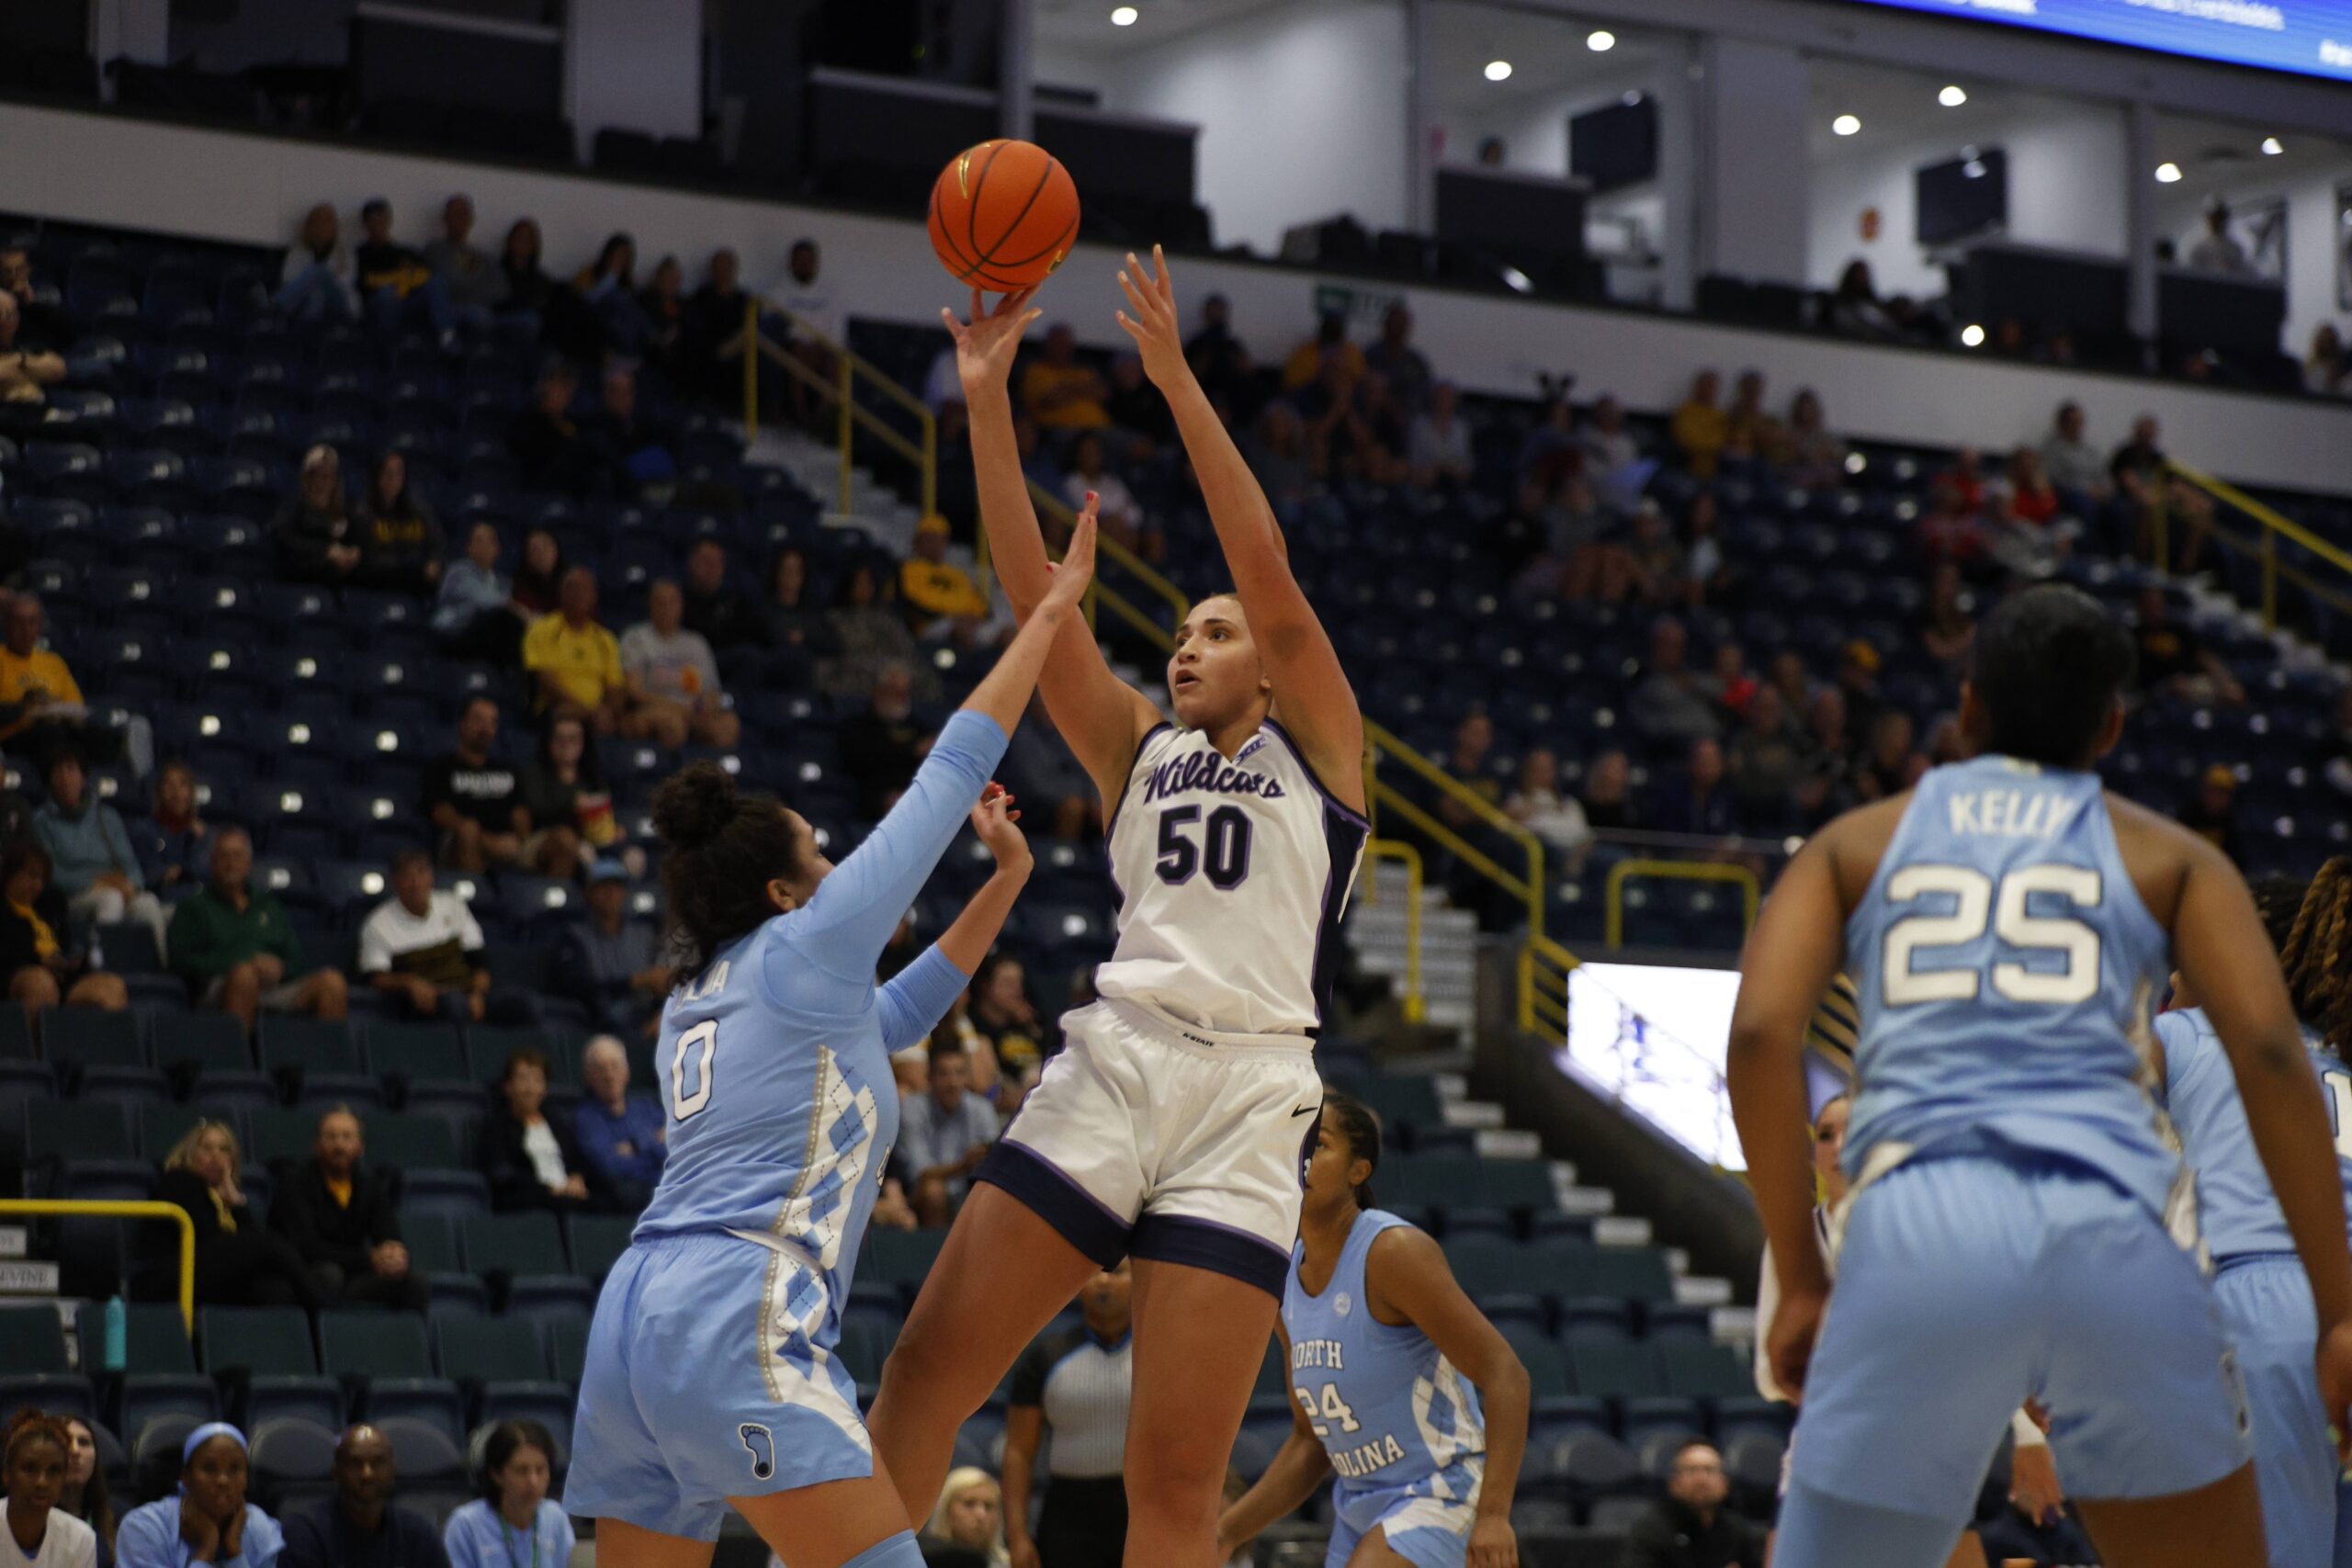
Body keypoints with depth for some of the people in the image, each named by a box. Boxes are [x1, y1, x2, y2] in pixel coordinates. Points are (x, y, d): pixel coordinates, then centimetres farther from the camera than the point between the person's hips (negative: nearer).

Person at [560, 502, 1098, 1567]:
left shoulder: (696, 1007, 25)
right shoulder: (804, 945, 4)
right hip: (736, 1319, -9)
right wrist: (1051, 612, 15)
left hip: (635, 1317, 9)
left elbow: (892, 1017, 40)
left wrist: (1004, 881, 38)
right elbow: (950, 776, 8)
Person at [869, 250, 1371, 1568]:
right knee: (924, 1376, -7)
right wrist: (987, 398, 3)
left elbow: (1269, 572, -3)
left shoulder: (1318, 743, 11)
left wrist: (1177, 381, -7)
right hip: (1112, 1064, 4)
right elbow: (1036, 592, 11)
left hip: (1246, 1089, -4)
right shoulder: (1138, 748, 21)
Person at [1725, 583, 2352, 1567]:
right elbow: (2268, 1050, 4)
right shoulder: (2167, 858, 20)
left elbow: (1759, 1035, 6)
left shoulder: (1858, 841, 22)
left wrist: (1800, 1280, 11)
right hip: (2110, 1237, 0)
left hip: (1918, 1228, 0)